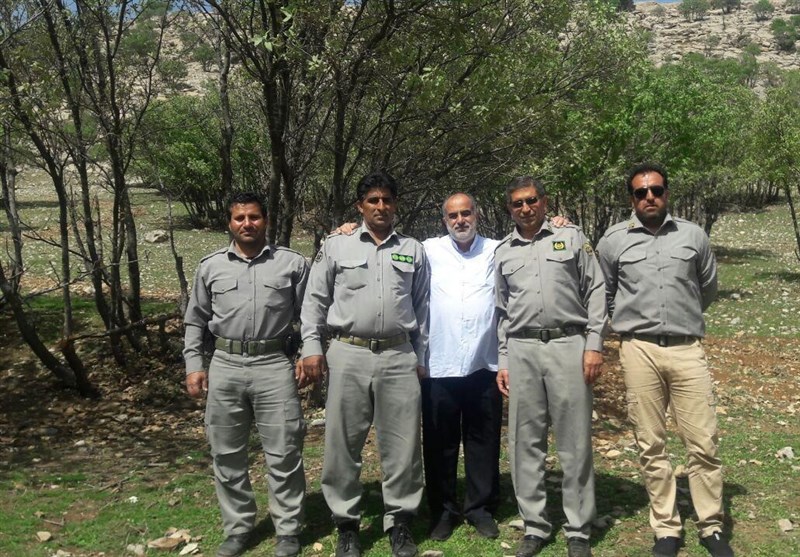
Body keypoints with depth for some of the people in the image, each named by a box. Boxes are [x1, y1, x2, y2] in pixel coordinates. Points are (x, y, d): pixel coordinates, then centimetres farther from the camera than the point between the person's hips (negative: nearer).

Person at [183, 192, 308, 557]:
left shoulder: (292, 263, 4)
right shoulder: (210, 267, 9)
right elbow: (195, 321, 14)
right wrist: (194, 365, 6)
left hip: (274, 366, -2)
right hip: (225, 367, 3)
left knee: (283, 455, 1)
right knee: (227, 455, 10)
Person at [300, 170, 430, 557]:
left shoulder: (413, 251, 12)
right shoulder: (336, 246, 7)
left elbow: (421, 308, 14)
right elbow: (315, 300, 7)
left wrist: (420, 357, 10)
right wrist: (312, 347, -2)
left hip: (399, 357, 1)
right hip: (348, 355, -1)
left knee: (402, 445, 4)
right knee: (343, 444, 4)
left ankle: (399, 522, 18)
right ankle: (347, 524, 17)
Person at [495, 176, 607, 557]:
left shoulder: (571, 237, 6)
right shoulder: (503, 252, 14)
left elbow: (595, 292, 3)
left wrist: (594, 345, -5)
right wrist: (502, 361, 11)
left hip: (568, 345, -2)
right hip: (521, 350, 3)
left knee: (574, 441, 2)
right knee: (525, 442, 5)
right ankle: (535, 526, 17)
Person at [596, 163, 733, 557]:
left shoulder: (693, 235, 6)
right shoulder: (613, 241, 3)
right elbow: (603, 295, 15)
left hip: (688, 349, 1)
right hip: (640, 351, 0)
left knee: (703, 443, 3)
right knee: (651, 446, 6)